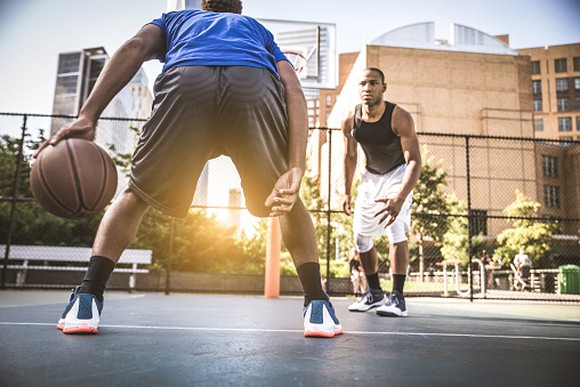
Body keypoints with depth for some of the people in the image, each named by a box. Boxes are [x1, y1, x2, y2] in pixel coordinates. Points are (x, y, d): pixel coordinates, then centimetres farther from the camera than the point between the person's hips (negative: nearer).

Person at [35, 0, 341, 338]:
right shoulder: (260, 30, 42)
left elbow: (135, 47, 15)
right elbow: (293, 90, 19)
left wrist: (87, 117, 4)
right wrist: (296, 169, 6)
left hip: (186, 81, 0)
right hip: (256, 85, 1)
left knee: (137, 194, 22)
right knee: (287, 201, 23)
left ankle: (86, 302, 16)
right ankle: (318, 307, 15)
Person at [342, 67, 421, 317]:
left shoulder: (400, 117, -27)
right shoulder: (350, 121, -14)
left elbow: (414, 161, -34)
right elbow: (350, 157, 2)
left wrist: (400, 198, -48)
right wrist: (347, 192, 3)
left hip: (399, 173, -5)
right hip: (371, 175, 5)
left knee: (396, 229, -24)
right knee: (361, 236, 5)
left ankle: (397, 297, -14)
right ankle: (374, 292, 22)